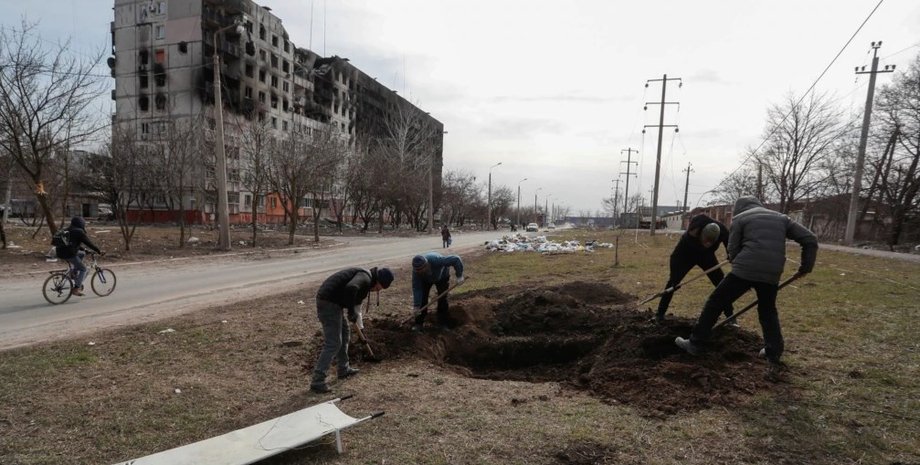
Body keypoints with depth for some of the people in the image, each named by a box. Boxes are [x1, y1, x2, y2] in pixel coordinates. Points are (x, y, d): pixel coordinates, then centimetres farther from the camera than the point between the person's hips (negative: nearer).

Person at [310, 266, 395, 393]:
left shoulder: (366, 282, 20)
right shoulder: (365, 277, -12)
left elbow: (356, 303, 30)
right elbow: (351, 288, -35)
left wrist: (360, 327, 34)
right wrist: (351, 311, -21)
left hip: (328, 301, 11)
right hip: (329, 303, -11)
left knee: (344, 332, 23)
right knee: (333, 344, -6)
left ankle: (344, 369, 35)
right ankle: (317, 381, -2)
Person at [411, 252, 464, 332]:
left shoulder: (437, 260, -47)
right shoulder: (416, 271, -36)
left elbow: (456, 259, -39)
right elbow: (416, 289, -31)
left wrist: (459, 276, -40)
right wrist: (416, 306, -33)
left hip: (442, 277, -1)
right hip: (425, 280, 2)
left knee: (442, 299, -8)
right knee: (422, 299, -9)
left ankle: (443, 323, 6)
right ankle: (419, 323, 3)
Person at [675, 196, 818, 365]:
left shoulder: (740, 218, 10)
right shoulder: (781, 218, 22)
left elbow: (732, 251, 4)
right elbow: (810, 239, 16)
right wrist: (805, 267, 20)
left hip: (745, 270, -4)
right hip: (771, 274, 5)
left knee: (715, 303, 5)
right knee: (768, 312, 28)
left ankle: (695, 343, 7)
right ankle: (774, 353, 27)